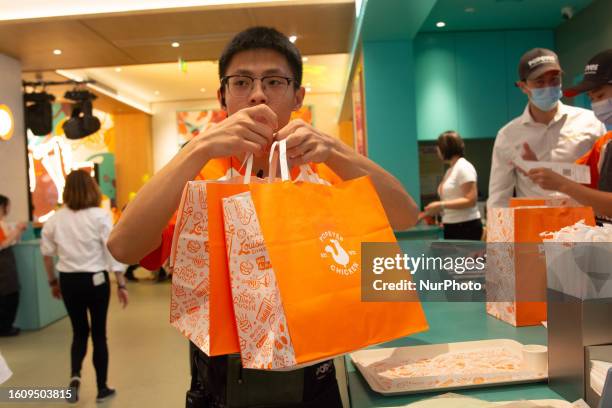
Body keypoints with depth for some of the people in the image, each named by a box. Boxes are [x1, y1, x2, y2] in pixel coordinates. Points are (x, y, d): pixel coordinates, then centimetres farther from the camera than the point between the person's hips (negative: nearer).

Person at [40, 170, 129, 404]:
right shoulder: (100, 216, -11)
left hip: (68, 281, 3)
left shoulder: (55, 219, 0)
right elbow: (113, 252, -13)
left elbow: (46, 254, 8)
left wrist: (53, 282, 21)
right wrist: (121, 284, -7)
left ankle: (74, 375, 0)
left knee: (79, 332, 20)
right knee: (99, 334, 10)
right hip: (96, 280, -3)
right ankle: (102, 388, 19)